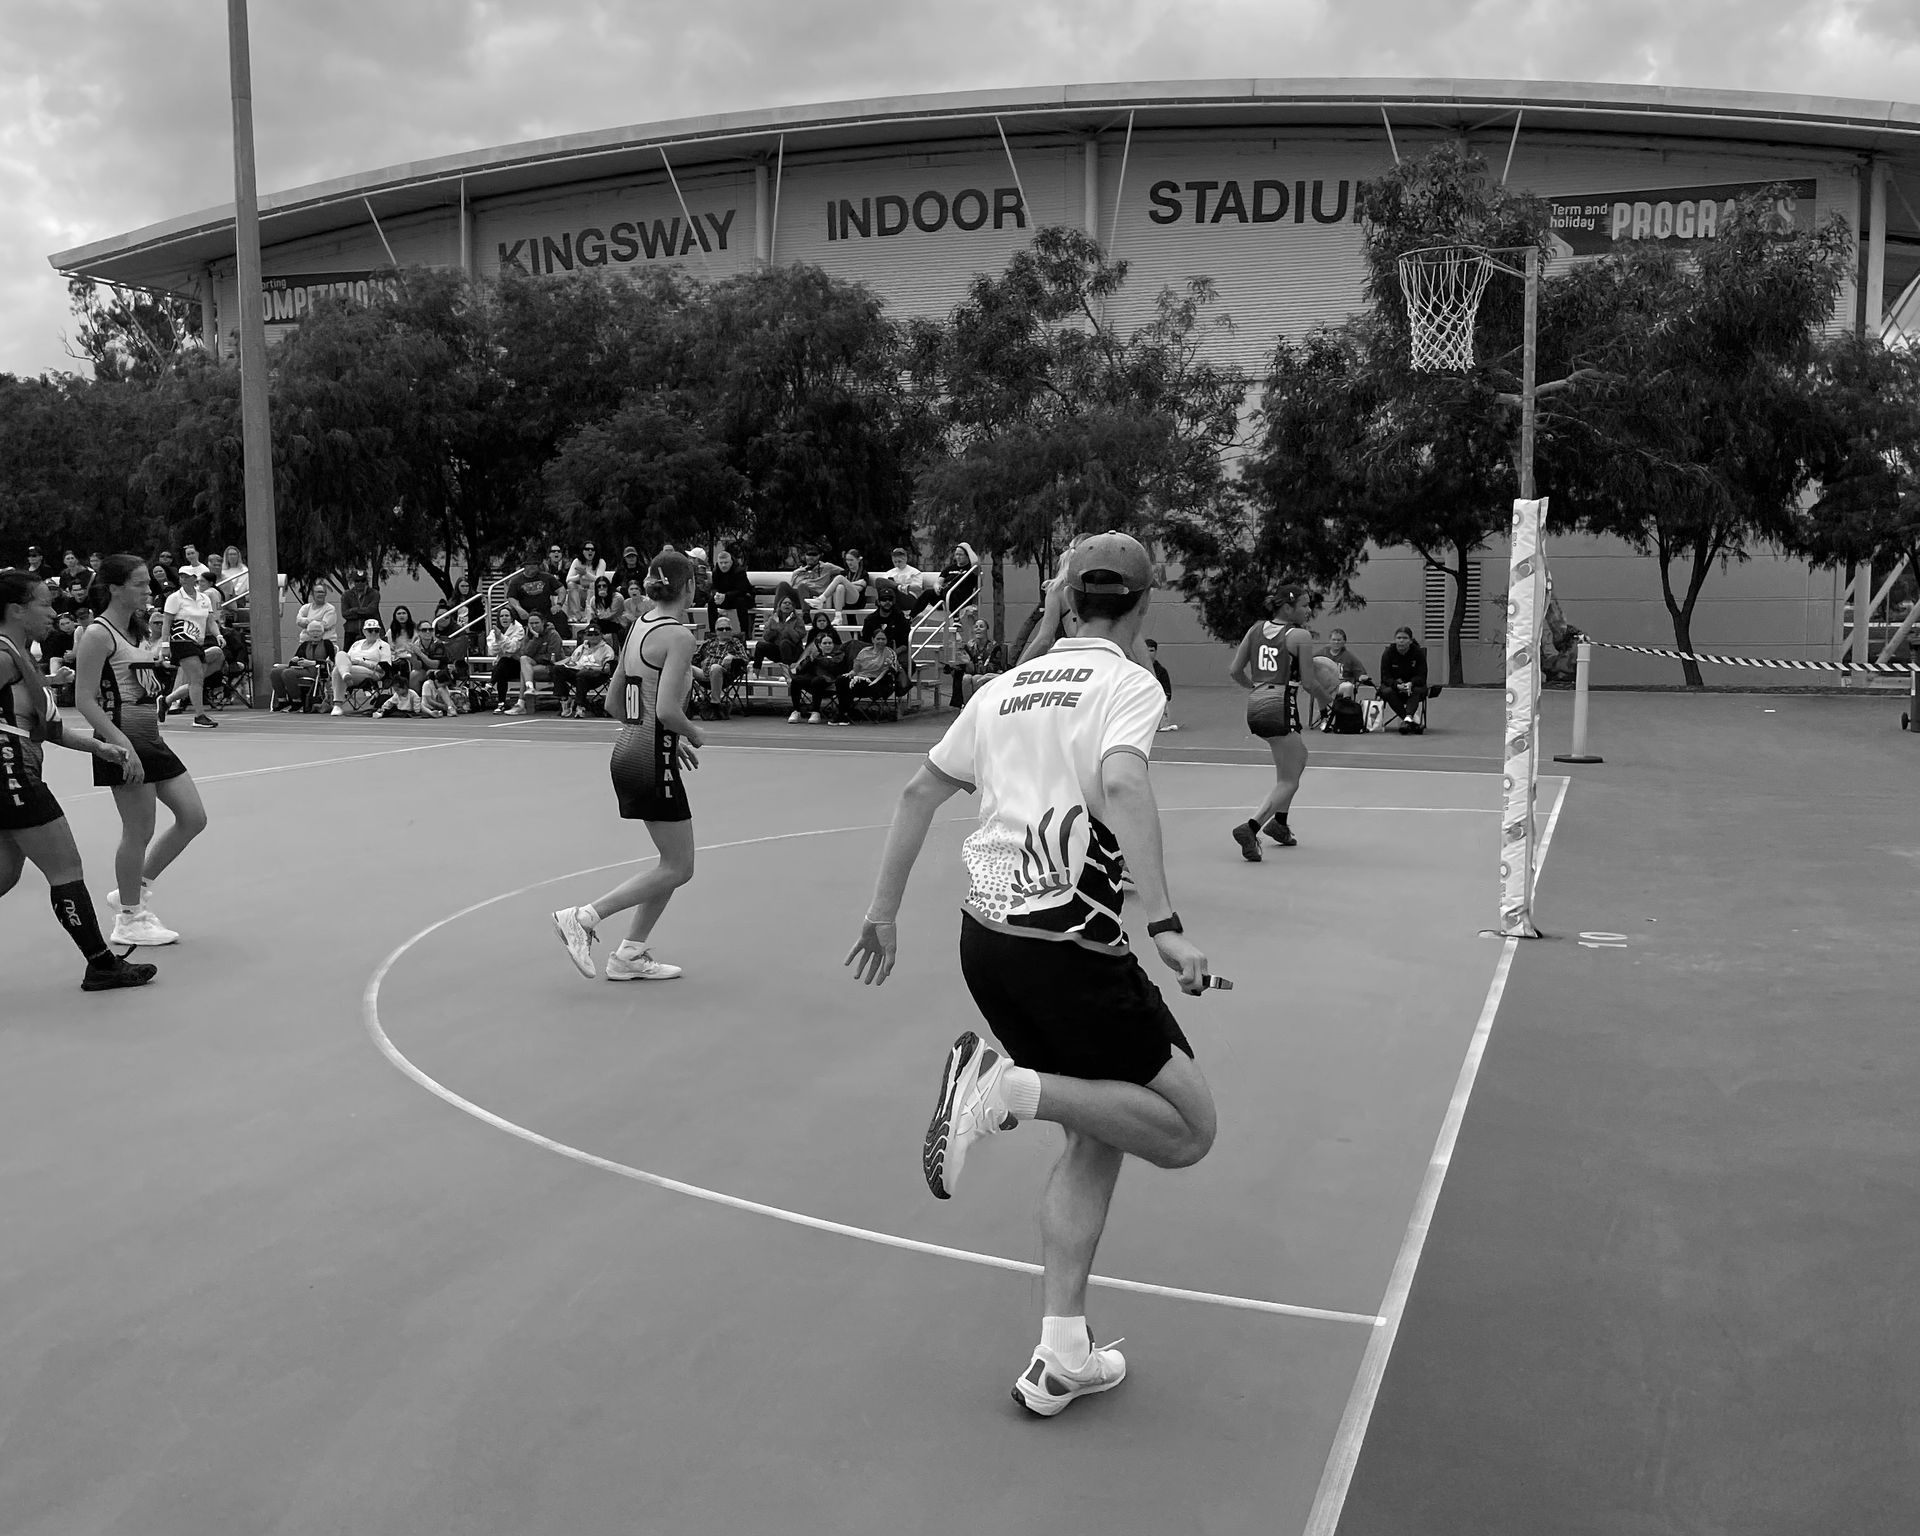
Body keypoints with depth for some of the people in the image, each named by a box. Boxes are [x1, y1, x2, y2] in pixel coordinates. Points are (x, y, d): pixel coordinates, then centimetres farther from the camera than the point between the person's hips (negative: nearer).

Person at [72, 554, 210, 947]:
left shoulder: (135, 630, 15)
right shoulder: (98, 634, -12)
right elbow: (84, 699, -17)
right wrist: (121, 744, -23)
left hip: (150, 737, 9)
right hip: (123, 739, -9)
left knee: (194, 817, 9)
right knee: (140, 832, -2)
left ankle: (134, 891, 23)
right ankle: (129, 920, 13)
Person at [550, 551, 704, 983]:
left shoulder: (640, 627, 11)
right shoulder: (678, 635, -15)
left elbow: (614, 698, 18)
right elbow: (667, 709, -24)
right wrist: (692, 734, -4)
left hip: (627, 750, 9)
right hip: (653, 758, -9)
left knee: (674, 861, 16)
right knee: (678, 868, 0)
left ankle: (630, 955, 17)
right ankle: (583, 917, -4)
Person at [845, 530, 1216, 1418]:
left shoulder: (1009, 686, 17)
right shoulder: (1129, 683, -2)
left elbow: (919, 791, 18)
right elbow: (1121, 784, -22)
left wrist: (884, 912, 24)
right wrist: (1165, 926, -26)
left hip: (985, 936, 7)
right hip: (1067, 940, -7)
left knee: (1100, 1134, 19)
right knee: (1188, 1129, 4)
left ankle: (1062, 1357, 15)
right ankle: (1011, 1087, -15)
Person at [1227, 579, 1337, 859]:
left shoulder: (1256, 628, 9)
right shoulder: (1300, 636, -7)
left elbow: (1235, 671, 10)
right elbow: (1308, 682, -7)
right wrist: (1326, 697, 13)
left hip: (1255, 708, 8)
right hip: (1280, 707, -8)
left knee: (1299, 756, 31)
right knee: (1288, 782, 0)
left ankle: (1279, 822, 32)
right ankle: (1251, 828, -19)